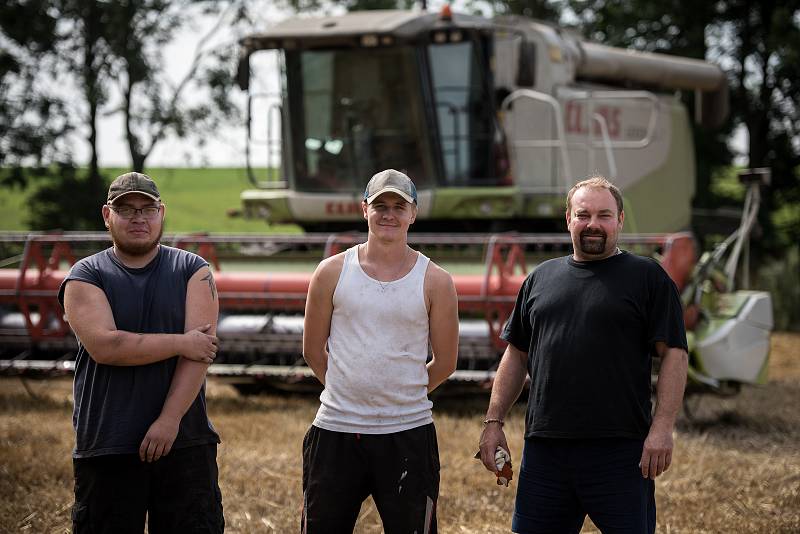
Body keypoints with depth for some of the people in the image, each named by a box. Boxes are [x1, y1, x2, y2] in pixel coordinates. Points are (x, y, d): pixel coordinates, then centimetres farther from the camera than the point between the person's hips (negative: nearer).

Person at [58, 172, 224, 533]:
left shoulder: (192, 271, 7)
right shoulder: (85, 277, 4)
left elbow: (201, 348, -5)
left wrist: (170, 420, -15)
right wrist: (181, 343, -10)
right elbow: (105, 346, -13)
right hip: (106, 449, -1)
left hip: (184, 442, 1)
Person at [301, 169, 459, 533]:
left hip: (408, 434, -1)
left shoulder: (434, 281, 0)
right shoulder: (332, 272, 2)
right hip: (336, 431, 1)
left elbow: (445, 362, 6)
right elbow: (313, 349, 10)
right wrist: (352, 393, 12)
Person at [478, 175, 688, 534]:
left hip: (620, 450, -4)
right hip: (545, 447, 4)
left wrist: (662, 427, -13)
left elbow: (673, 354, -3)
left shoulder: (648, 278, 2)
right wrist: (494, 422, 12)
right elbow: (517, 355, 19)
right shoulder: (541, 279, 15)